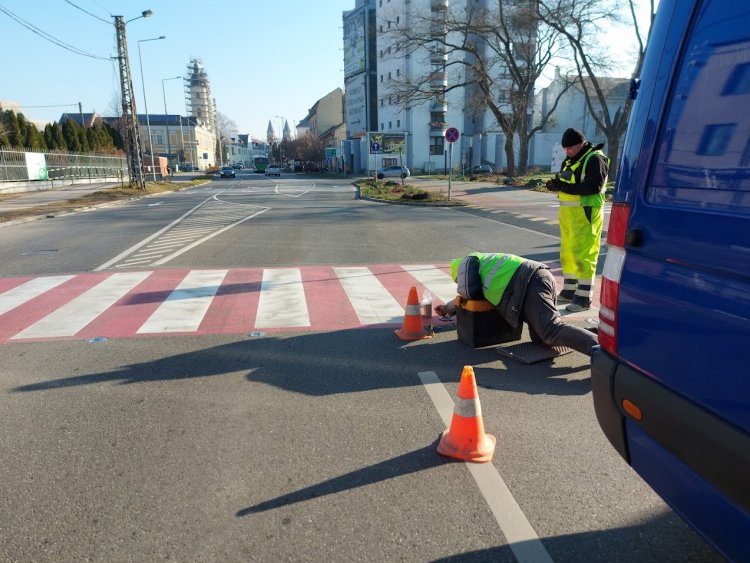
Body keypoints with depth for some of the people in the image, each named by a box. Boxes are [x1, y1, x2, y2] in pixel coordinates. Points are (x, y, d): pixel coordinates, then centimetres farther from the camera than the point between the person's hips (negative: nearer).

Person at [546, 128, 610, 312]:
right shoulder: (569, 160, 18)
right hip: (568, 212, 9)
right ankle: (569, 290, 23)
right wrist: (556, 183, -5)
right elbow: (564, 182, 18)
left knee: (583, 253, -9)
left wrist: (566, 187, -25)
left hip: (585, 212, -9)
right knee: (567, 252, 13)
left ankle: (584, 297, -4)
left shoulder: (595, 159, -10)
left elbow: (594, 186, -22)